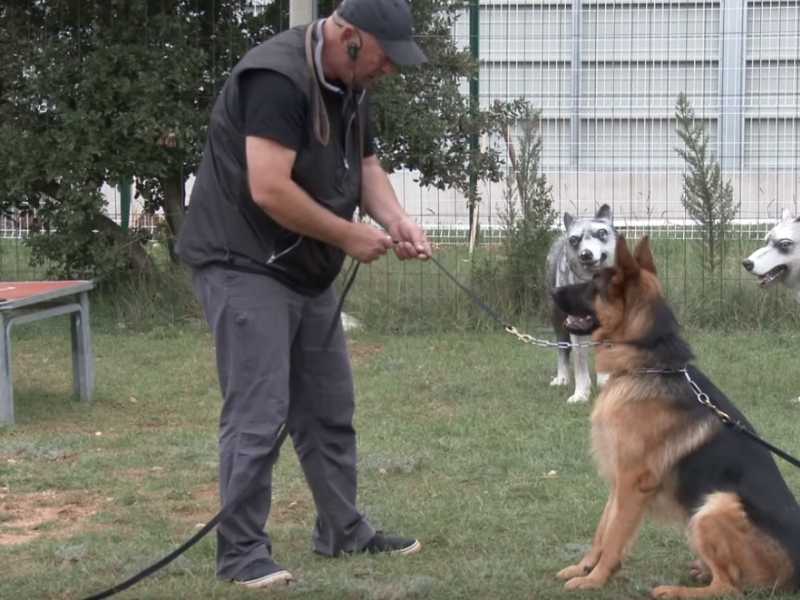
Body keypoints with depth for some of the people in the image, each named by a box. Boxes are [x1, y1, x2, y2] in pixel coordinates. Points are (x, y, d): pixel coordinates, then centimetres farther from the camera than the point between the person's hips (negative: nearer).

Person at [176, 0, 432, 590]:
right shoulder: (277, 78, -24)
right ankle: (242, 552, -1)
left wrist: (396, 220, -6)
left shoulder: (351, 85, 7)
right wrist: (351, 237, -18)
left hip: (308, 271, 10)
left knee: (329, 410, 15)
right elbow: (269, 190, -29)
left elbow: (366, 165, 15)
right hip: (245, 266, -10)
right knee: (259, 417, -9)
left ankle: (344, 530, 27)